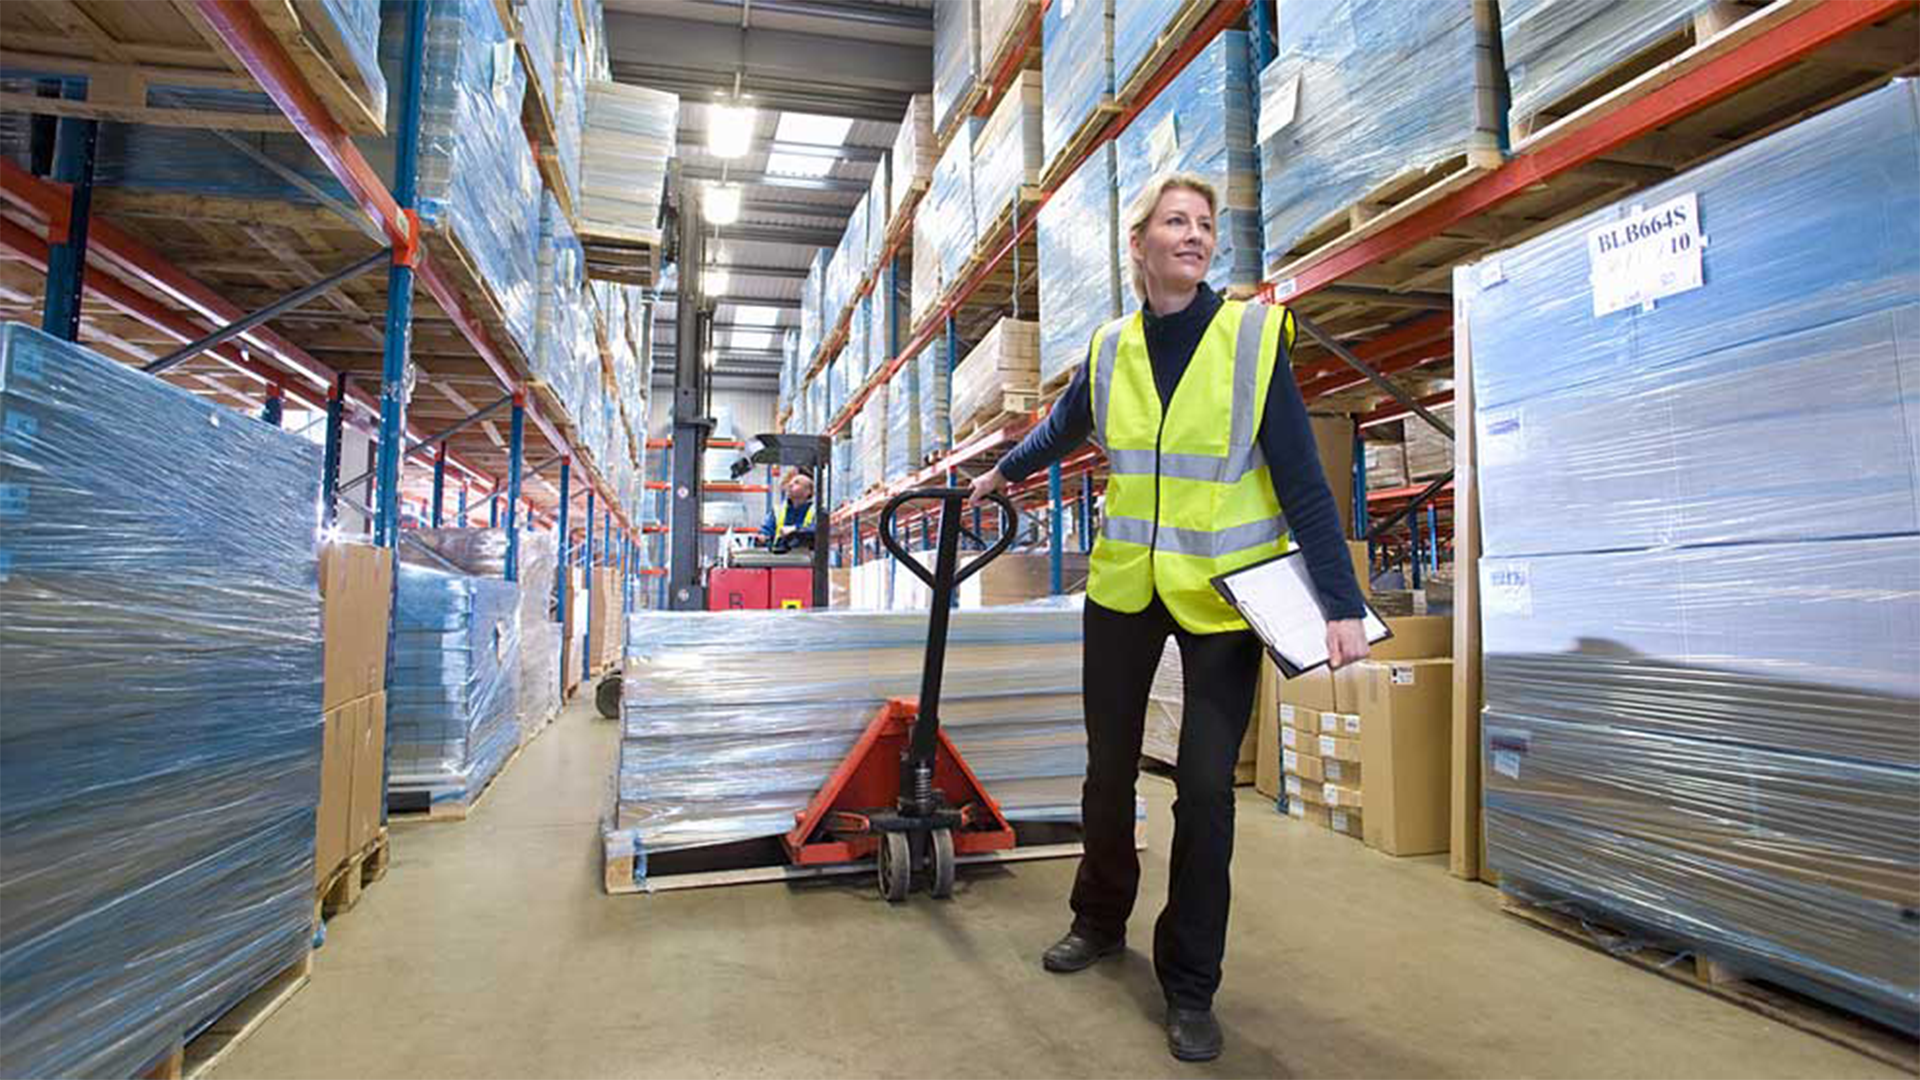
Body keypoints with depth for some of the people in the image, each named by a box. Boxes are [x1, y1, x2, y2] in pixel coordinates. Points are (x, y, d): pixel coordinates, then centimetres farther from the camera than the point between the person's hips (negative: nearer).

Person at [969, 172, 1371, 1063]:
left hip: (1224, 593, -3)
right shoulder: (1109, 349, 0)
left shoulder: (1254, 336, -8)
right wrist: (1002, 473, 36)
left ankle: (1189, 985, 19)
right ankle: (1101, 920, 38)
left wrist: (1342, 604, -14)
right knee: (1108, 767, 14)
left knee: (1205, 787, 0)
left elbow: (1302, 480, -10)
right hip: (1124, 586, 3)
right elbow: (1060, 429, 20)